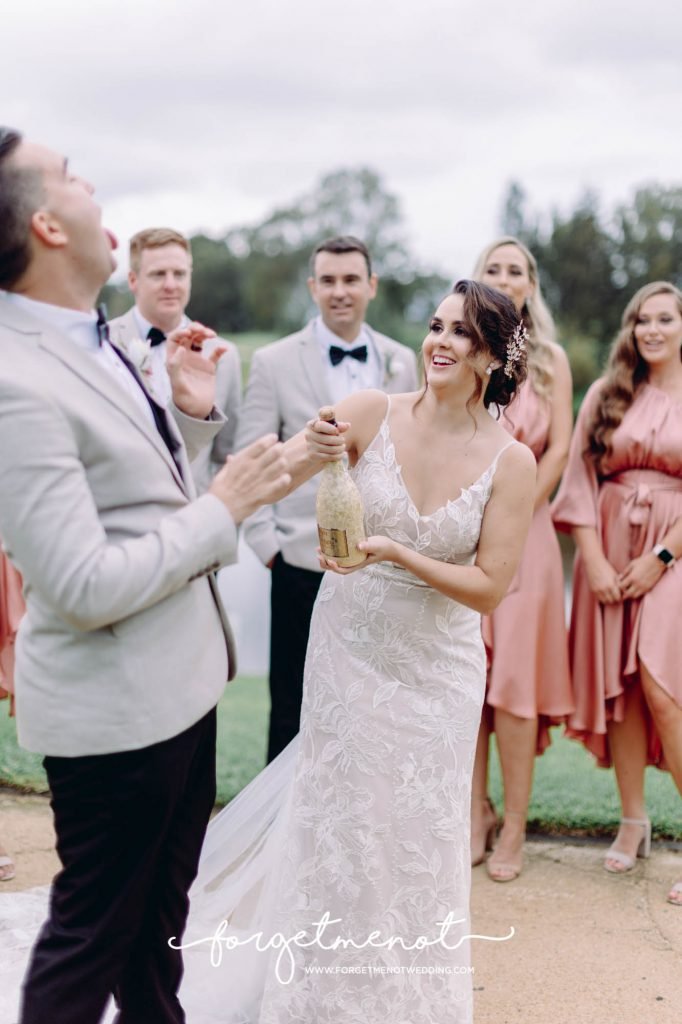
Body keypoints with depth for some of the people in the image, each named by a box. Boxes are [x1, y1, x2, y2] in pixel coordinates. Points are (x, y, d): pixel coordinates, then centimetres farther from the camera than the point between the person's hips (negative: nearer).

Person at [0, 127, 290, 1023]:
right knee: (94, 929, 12)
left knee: (161, 900, 26)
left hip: (178, 677, 9)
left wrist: (193, 412, -1)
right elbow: (86, 587, -27)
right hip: (114, 705, -9)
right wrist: (224, 507, -19)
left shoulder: (94, 342, 4)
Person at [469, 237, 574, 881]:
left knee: (514, 678, -3)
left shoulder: (549, 359, 6)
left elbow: (559, 447, -1)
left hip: (522, 531, -1)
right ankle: (475, 815, 15)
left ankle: (513, 828, 6)